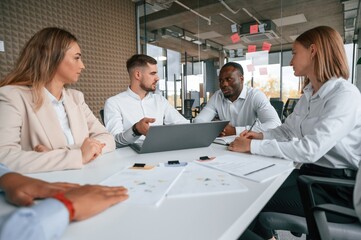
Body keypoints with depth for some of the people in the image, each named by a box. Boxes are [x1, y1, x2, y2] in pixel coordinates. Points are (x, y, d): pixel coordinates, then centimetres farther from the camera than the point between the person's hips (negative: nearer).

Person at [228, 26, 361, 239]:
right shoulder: (309, 94, 8)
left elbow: (310, 149, -30)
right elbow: (287, 130, 16)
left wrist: (254, 146, -26)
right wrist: (261, 136, -3)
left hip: (338, 185, -7)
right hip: (311, 173, 8)